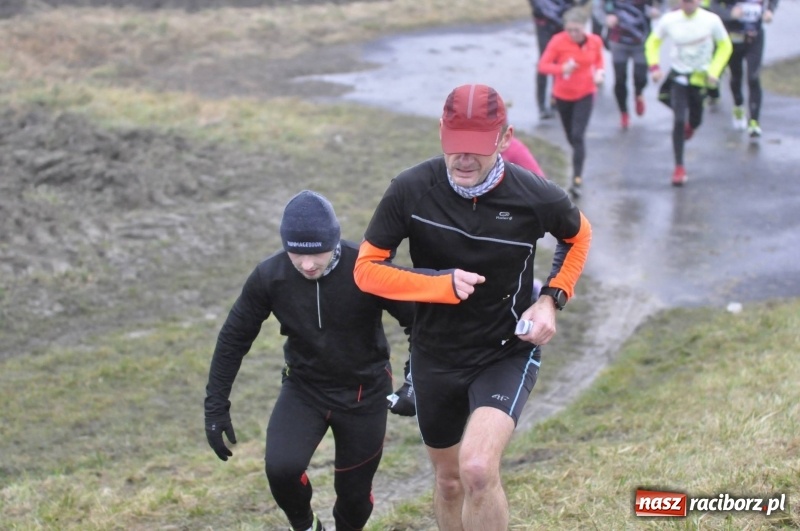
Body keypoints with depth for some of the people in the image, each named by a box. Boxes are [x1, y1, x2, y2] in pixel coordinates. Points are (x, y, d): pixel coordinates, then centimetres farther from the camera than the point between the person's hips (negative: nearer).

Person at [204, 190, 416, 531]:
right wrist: (216, 407, -4)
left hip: (364, 392, -1)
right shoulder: (269, 276, -17)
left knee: (354, 493, 7)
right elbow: (234, 339, -4)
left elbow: (417, 321, -15)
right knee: (281, 468, -21)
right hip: (304, 388, 1)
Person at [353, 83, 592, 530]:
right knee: (449, 480, 18)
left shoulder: (537, 197, -17)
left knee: (478, 469, -25)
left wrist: (552, 299, -8)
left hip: (508, 354, -2)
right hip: (436, 356, 3)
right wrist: (444, 285, -23)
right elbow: (367, 269, -11)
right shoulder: (410, 191, -17)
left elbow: (578, 235, 6)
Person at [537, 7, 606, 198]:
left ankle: (577, 180, -13)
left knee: (578, 136, -14)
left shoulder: (595, 41, -11)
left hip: (585, 94, -1)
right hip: (563, 95, 1)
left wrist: (599, 72, -13)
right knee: (571, 137, 15)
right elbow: (543, 65, -17)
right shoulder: (558, 41, -18)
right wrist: (562, 69, -35)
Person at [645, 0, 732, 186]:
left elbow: (725, 46, 0)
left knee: (695, 121, 14)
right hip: (678, 74, -1)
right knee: (678, 120, -12)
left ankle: (690, 126, 53)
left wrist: (714, 71, -10)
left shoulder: (711, 20, -14)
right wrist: (654, 66, -12)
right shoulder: (669, 20, -13)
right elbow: (652, 43, 3)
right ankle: (679, 167, -3)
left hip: (700, 76, 1)